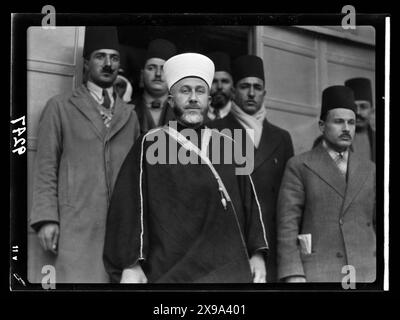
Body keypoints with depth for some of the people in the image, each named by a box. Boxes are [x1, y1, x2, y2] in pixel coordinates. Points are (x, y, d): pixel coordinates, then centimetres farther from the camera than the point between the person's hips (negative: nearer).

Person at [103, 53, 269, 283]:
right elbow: (129, 207, -4)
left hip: (229, 269, 3)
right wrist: (131, 265, -12)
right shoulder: (150, 145, 2)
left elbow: (250, 202, 12)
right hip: (170, 270, -3)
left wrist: (257, 254, 2)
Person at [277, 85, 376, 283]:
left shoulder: (369, 170, 14)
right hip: (316, 274, -3)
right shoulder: (299, 167, 4)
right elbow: (287, 224, -2)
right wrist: (293, 275, -11)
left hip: (366, 274, 3)